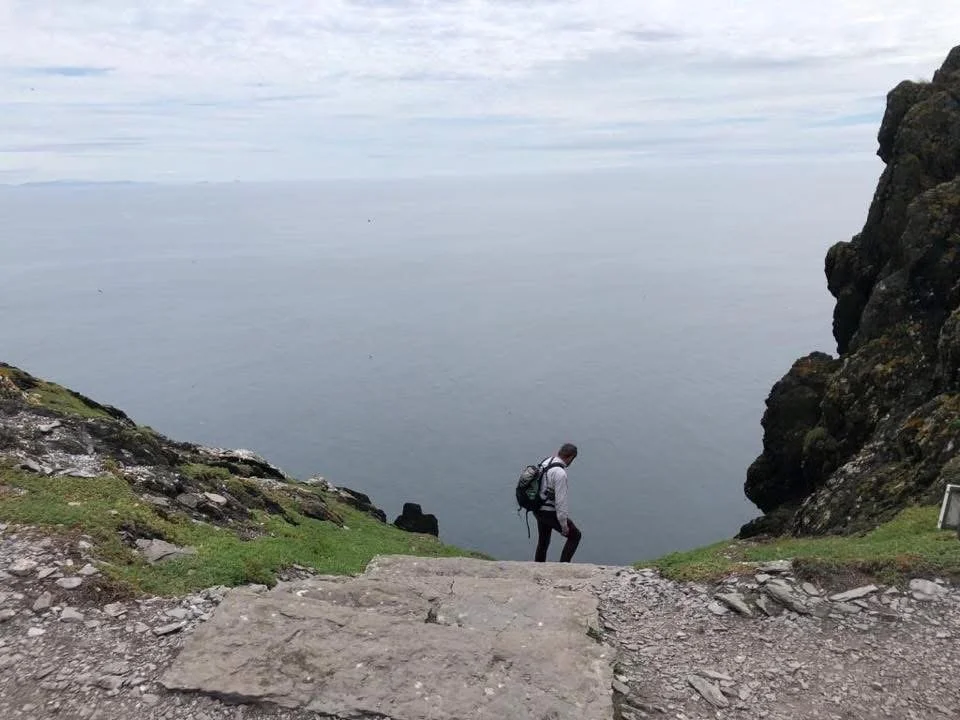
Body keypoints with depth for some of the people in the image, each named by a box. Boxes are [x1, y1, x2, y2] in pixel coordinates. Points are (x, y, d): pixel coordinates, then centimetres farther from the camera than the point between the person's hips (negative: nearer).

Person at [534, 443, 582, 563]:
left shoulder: (544, 464, 2)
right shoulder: (560, 473, -27)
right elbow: (560, 501, -25)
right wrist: (564, 524, -16)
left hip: (539, 510, 8)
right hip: (550, 513, -8)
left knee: (543, 542, 21)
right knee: (575, 535, 11)